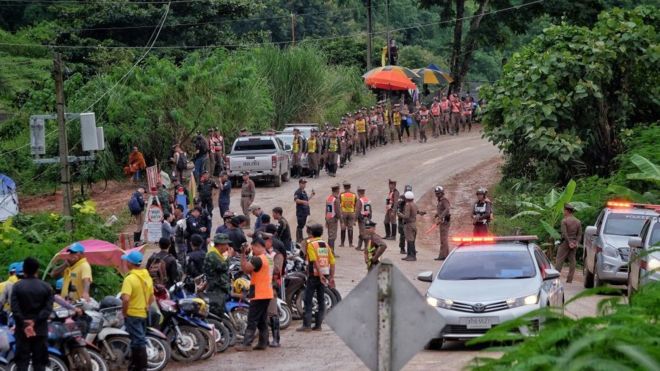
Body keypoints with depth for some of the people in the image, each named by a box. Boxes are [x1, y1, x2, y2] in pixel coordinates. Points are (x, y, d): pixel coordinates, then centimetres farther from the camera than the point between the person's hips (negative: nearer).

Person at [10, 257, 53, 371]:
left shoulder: (17, 286, -2)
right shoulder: (46, 287, 2)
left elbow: (15, 309, -10)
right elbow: (48, 308, -8)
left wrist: (24, 324, -11)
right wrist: (35, 321, -12)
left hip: (22, 330, -1)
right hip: (41, 329, 1)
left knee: (22, 360, 2)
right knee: (39, 361, 5)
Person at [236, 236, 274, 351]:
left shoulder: (258, 259, -16)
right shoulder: (269, 259, 14)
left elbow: (245, 268, -21)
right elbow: (251, 271, 15)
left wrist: (243, 255, -14)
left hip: (259, 295, -9)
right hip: (267, 294, 9)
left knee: (252, 320, -8)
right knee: (262, 321, 12)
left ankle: (246, 344, -10)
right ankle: (263, 343, 14)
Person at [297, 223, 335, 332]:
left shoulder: (310, 243, -8)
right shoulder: (325, 244, 11)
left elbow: (315, 261, -19)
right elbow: (332, 262, 7)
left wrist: (320, 275, -23)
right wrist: (332, 277, 10)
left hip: (314, 275, -6)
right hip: (324, 274, 6)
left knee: (308, 300, -2)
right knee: (321, 300, 9)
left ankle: (307, 325, -7)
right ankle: (318, 325, 9)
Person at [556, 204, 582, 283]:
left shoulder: (564, 221, -8)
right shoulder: (578, 222, 10)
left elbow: (564, 233, -16)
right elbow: (580, 234, 5)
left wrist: (569, 242, -15)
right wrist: (577, 242, -3)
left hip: (565, 242, -5)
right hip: (574, 243, 5)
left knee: (560, 259, -2)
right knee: (572, 260, 5)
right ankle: (570, 279, 5)